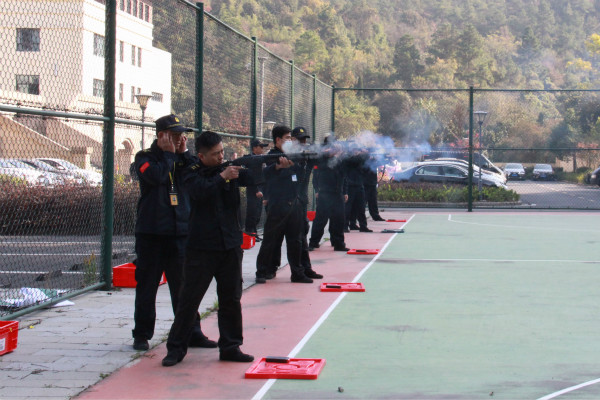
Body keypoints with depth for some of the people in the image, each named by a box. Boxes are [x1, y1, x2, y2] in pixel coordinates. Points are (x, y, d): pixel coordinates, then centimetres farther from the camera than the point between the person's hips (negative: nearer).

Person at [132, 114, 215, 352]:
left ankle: (191, 332, 13)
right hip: (151, 233, -4)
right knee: (147, 285, 4)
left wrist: (184, 153, -4)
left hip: (181, 232, 4)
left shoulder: (181, 159, 13)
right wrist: (169, 153, -9)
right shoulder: (145, 157, 0)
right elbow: (155, 176, -20)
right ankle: (142, 334, 14)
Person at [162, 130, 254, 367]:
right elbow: (200, 191, -20)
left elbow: (252, 179, -2)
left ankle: (230, 346, 17)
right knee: (189, 298, -1)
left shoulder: (231, 169, 8)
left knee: (231, 298, 8)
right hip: (202, 247, -4)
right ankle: (176, 348, 7)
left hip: (230, 245, 4)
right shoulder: (192, 173, -1)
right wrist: (222, 177, -20)